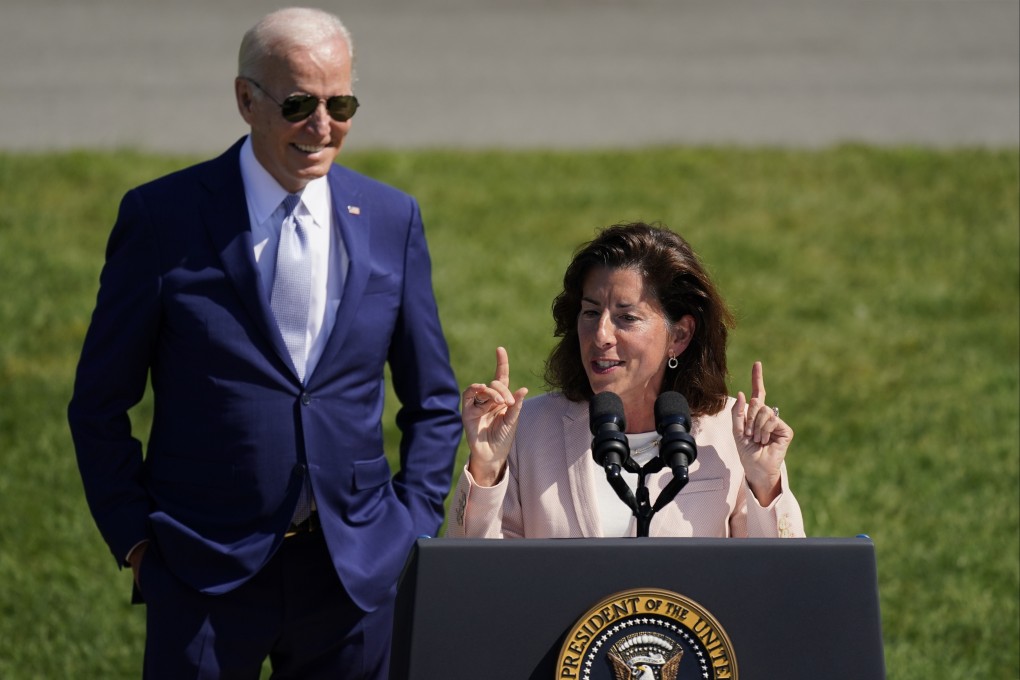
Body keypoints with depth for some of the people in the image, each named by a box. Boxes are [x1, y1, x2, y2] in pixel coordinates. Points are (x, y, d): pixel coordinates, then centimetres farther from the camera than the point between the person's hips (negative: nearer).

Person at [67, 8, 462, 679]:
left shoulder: (392, 220, 7)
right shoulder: (162, 216, -3)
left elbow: (434, 403, 15)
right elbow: (100, 404, 3)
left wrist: (414, 528, 5)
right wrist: (136, 540, -3)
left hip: (359, 571, 3)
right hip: (206, 572, -2)